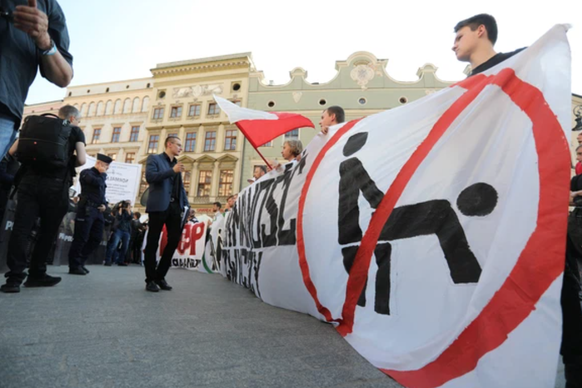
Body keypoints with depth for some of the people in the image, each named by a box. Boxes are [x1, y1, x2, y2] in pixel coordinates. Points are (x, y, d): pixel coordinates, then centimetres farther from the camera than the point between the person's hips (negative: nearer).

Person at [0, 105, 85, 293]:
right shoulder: (75, 131, 10)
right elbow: (81, 160, -3)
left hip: (30, 180, 3)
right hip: (55, 185, -3)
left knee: (20, 228, 0)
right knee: (48, 232, 7)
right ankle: (36, 275, 14)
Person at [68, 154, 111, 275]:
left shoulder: (100, 176, 24)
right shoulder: (86, 173, -1)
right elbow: (97, 182, -21)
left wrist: (104, 205, 5)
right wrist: (103, 174, -1)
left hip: (98, 211, 8)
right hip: (87, 210, -8)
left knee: (97, 238, 6)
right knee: (81, 238, -5)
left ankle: (80, 262, 17)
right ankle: (74, 265, 4)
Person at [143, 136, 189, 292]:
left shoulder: (177, 164, 23)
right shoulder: (154, 159, 5)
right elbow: (150, 177, -12)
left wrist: (186, 205, 8)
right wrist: (172, 171, -15)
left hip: (175, 206, 6)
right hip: (159, 206, -6)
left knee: (174, 240, 3)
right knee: (153, 243, 1)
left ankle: (160, 276, 16)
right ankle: (150, 279, 11)